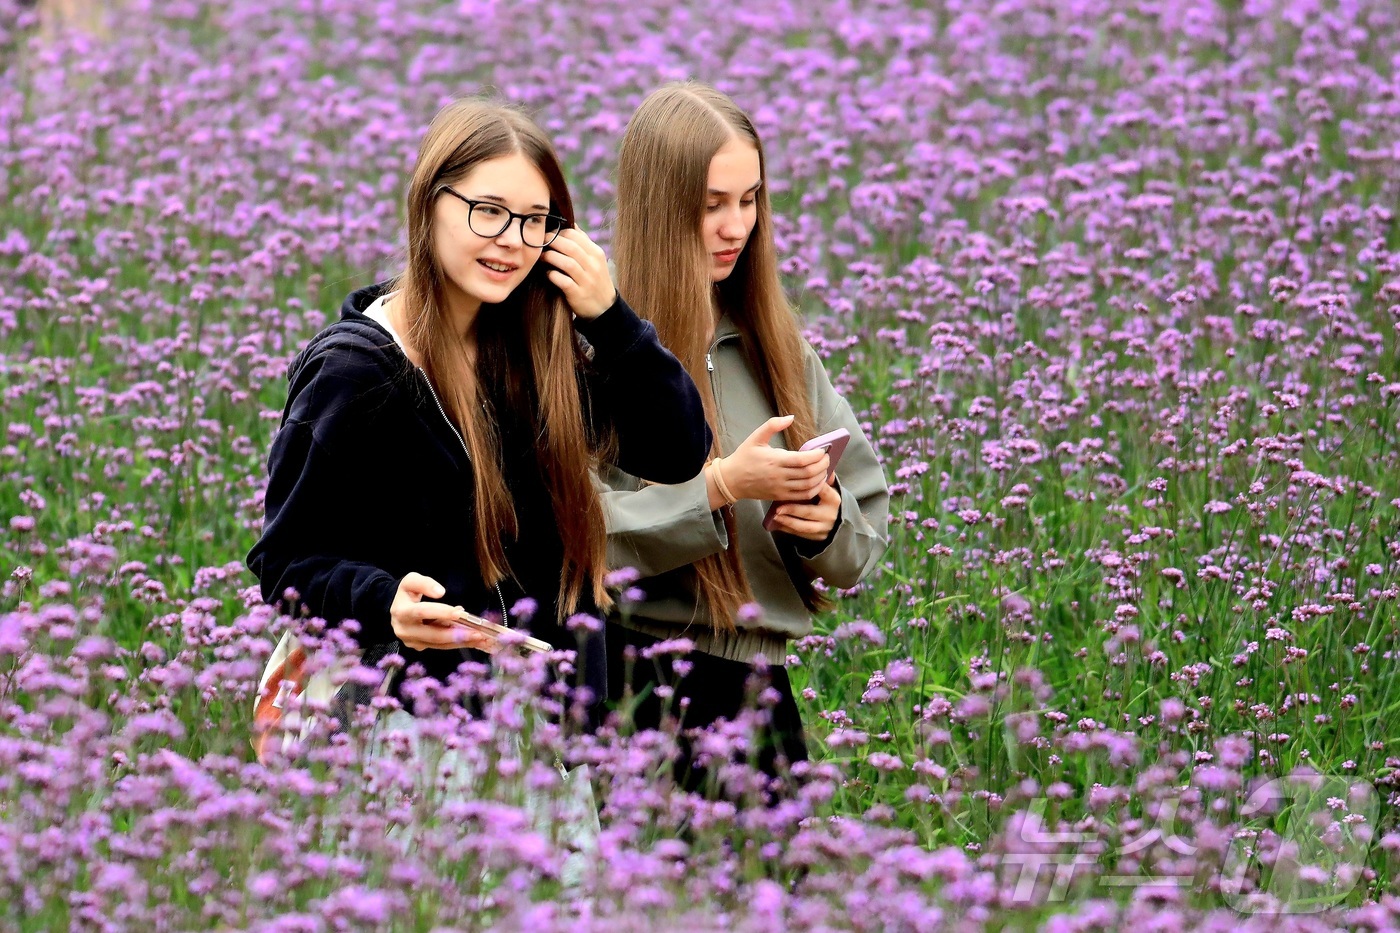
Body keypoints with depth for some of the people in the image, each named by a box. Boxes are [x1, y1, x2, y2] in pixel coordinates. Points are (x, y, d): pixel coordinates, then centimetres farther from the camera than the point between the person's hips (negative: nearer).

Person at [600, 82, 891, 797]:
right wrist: (720, 487, -21)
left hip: (758, 684, 5)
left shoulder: (774, 345, 13)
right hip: (636, 677, -5)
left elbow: (864, 535, 15)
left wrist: (828, 521, -7)